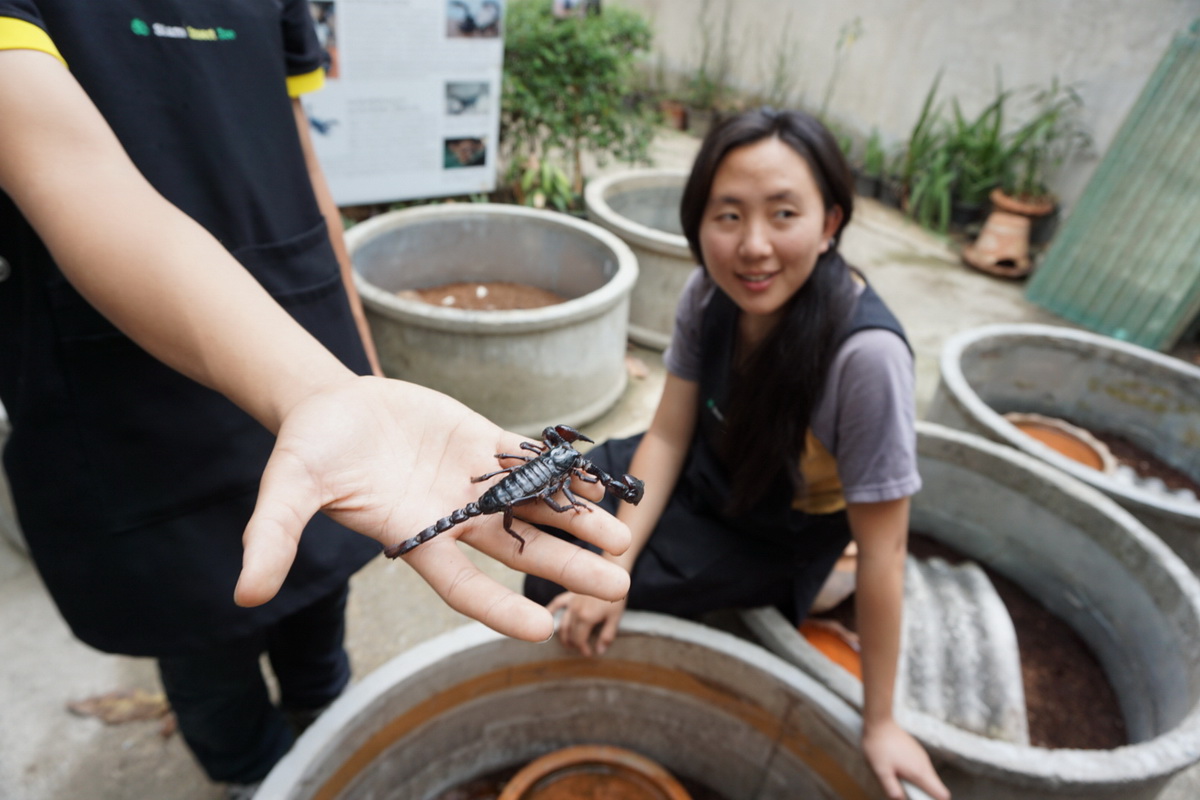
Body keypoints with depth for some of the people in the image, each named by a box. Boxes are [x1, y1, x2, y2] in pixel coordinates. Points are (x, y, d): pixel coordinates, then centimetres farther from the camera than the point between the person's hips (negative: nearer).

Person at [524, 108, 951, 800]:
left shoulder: (864, 354, -36)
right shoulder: (709, 294, -19)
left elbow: (882, 550, -27)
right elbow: (668, 436, -13)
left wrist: (881, 723, -16)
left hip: (776, 536, -5)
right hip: (704, 474, 5)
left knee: (555, 583, -13)